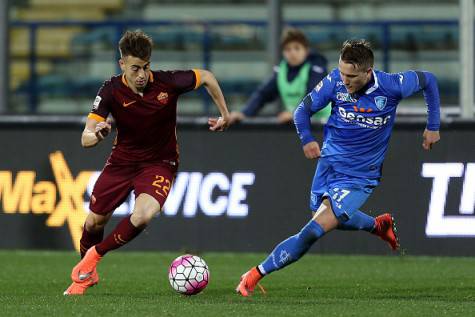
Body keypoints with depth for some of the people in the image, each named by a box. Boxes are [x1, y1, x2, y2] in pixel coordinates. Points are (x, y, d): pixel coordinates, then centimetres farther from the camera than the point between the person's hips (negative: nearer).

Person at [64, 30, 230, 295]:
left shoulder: (167, 82, -22)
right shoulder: (111, 91, -19)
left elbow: (207, 77, -3)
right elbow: (86, 139, -23)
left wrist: (225, 114, -1)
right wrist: (96, 135, -47)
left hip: (159, 163, -2)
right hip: (122, 161, 2)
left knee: (143, 215, -28)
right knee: (94, 222, 7)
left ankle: (94, 256, -4)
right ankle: (86, 275, 38)